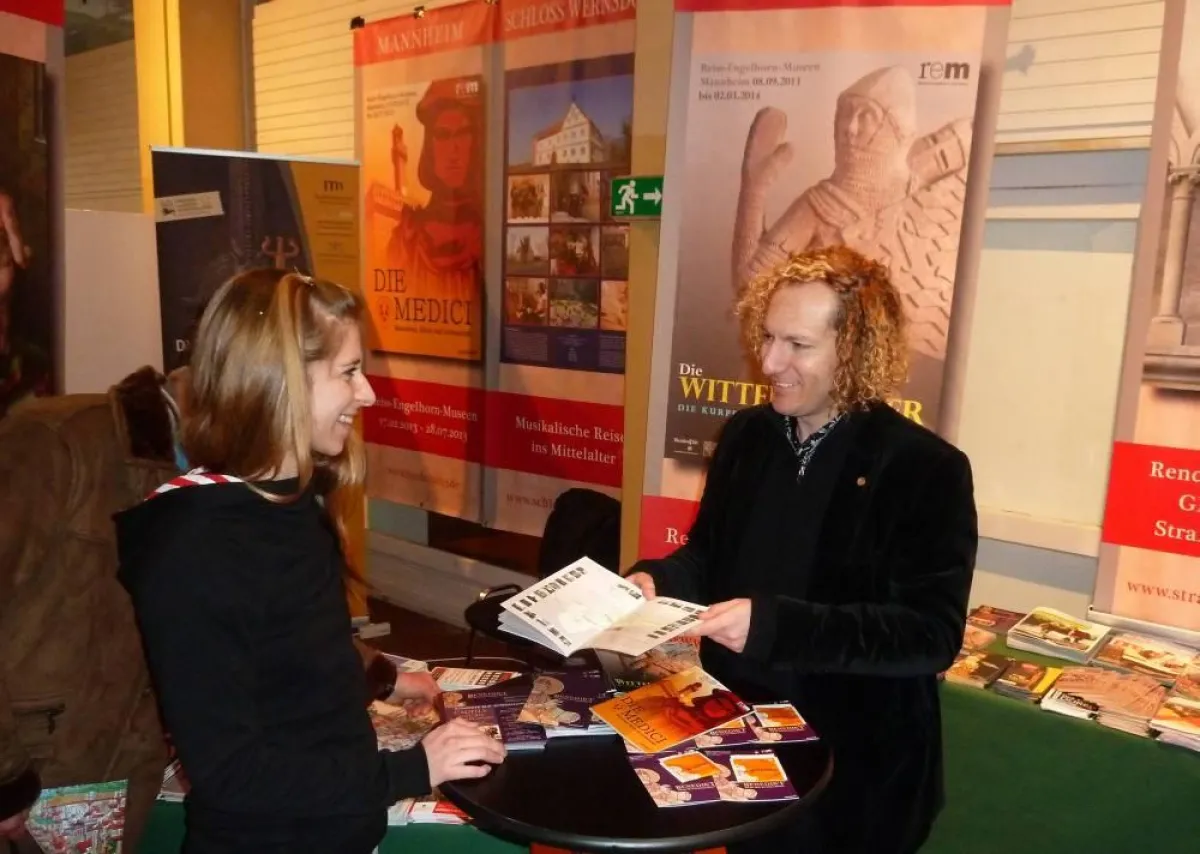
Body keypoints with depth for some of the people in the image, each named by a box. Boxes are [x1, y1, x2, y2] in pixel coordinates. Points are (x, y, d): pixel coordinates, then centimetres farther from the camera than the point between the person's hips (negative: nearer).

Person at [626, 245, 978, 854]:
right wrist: (656, 579, -12)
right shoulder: (746, 435, 1)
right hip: (732, 733, 5)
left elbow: (933, 634, -22)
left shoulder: (927, 468, -16)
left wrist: (775, 624, -33)